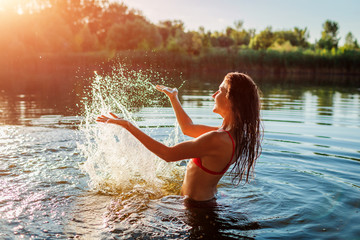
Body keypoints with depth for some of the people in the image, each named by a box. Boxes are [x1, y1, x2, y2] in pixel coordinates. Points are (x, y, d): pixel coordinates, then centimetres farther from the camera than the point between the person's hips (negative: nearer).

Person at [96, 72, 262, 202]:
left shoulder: (217, 139, -32)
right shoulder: (233, 134, -3)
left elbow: (168, 154, -26)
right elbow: (188, 128, 12)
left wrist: (128, 126, -24)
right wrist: (173, 98, 19)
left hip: (196, 205, -9)